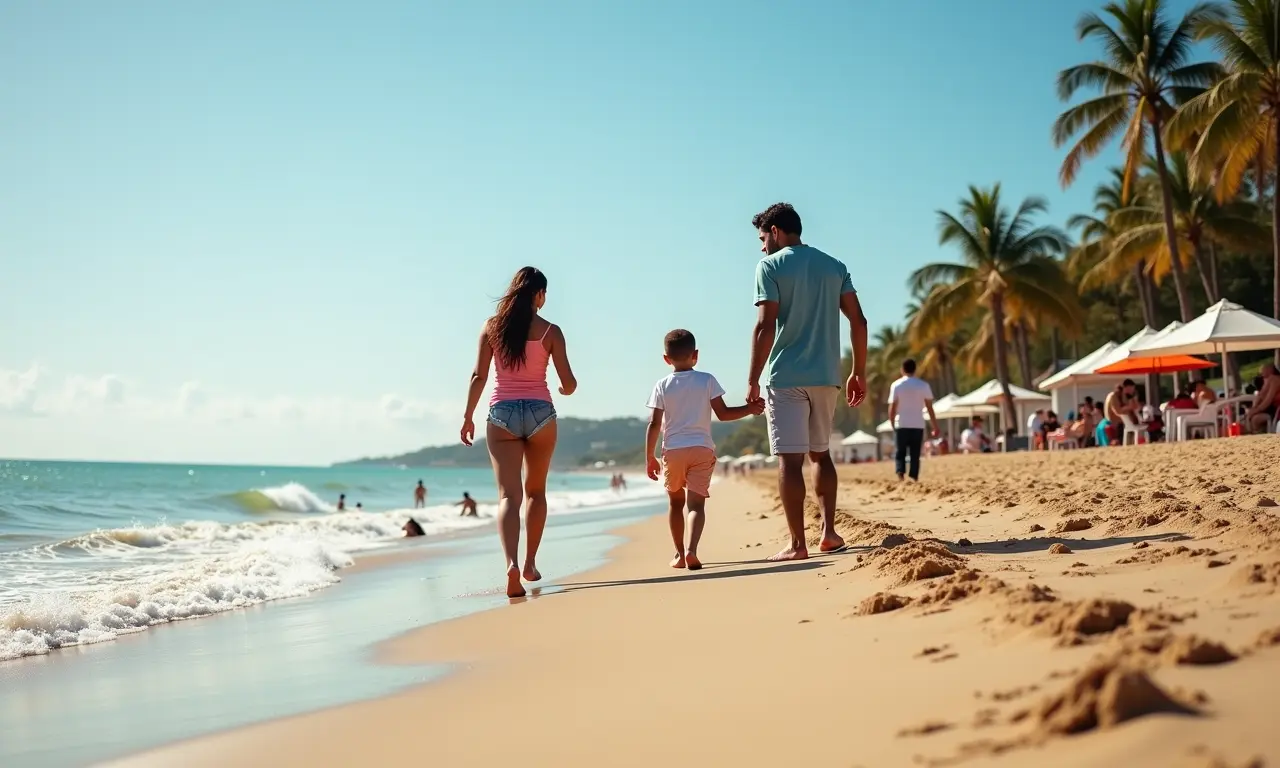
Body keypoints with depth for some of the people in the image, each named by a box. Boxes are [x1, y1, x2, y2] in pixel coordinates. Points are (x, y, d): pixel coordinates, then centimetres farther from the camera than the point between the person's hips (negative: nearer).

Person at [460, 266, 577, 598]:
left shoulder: (492, 326, 3)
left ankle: (512, 563, -25)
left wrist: (468, 416, 6)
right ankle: (530, 564, 23)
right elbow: (568, 383, -3)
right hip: (540, 412, 0)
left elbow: (479, 376, -1)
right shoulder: (550, 331, -2)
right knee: (535, 491, 18)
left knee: (508, 495, -5)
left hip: (502, 414, 0)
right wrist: (566, 390, 21)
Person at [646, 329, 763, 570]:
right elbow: (723, 414, -2)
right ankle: (691, 550, -26)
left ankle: (679, 554, 19)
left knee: (676, 502, 17)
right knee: (696, 503, -4)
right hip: (702, 449, -1)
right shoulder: (707, 380, 1)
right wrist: (750, 409, 10)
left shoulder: (662, 386, 2)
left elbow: (654, 424, -2)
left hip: (673, 451, 1)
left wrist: (649, 457, 4)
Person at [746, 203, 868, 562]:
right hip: (826, 376, 5)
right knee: (821, 453, 19)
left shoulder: (770, 267, -3)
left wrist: (753, 380, -9)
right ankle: (828, 532, 13)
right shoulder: (834, 266, 12)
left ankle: (797, 544, -3)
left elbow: (765, 327, -12)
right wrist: (859, 372, 14)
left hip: (786, 377, -5)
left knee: (790, 459, -3)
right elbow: (858, 322, 8)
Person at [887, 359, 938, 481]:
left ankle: (900, 474, -17)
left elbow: (892, 408, -4)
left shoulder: (896, 385, -1)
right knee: (915, 455, 8)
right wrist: (935, 427, 6)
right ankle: (913, 479, 2)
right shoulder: (923, 385, 1)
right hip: (918, 425, 1)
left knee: (899, 453, 6)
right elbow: (930, 408, 0)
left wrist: (892, 424, 9)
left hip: (901, 425, -1)